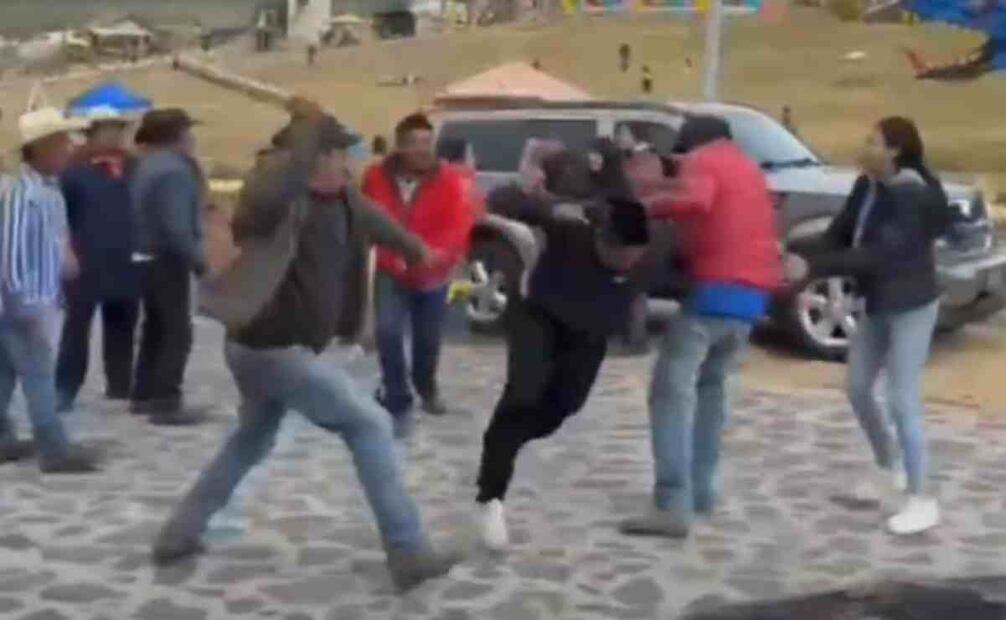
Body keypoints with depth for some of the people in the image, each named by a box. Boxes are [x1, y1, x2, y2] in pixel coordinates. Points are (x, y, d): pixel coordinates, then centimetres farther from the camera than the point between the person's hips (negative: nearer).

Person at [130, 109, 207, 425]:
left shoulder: (148, 165, 12)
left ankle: (144, 395, 25)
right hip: (167, 260, -10)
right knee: (177, 333, -6)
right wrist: (198, 259, -19)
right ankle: (166, 403, -8)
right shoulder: (174, 170, -20)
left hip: (148, 258, 10)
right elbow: (175, 227, -27)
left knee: (155, 328, 19)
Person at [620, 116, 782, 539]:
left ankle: (673, 506, -21)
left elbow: (692, 200, -22)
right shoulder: (749, 171, 26)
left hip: (715, 289, -8)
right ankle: (701, 490, 22)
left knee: (673, 390, -11)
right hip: (753, 294, 8)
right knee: (711, 385, 24)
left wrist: (640, 206, -16)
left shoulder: (702, 162, 0)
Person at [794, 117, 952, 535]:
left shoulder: (912, 194, -24)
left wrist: (816, 267, -31)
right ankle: (888, 471, 35)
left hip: (911, 307, -9)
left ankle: (922, 501, 1)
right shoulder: (867, 186, 2)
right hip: (877, 305, 9)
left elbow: (879, 255, -30)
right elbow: (841, 233, 5)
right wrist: (817, 266, -16)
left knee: (902, 402, -8)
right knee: (858, 389, 16)